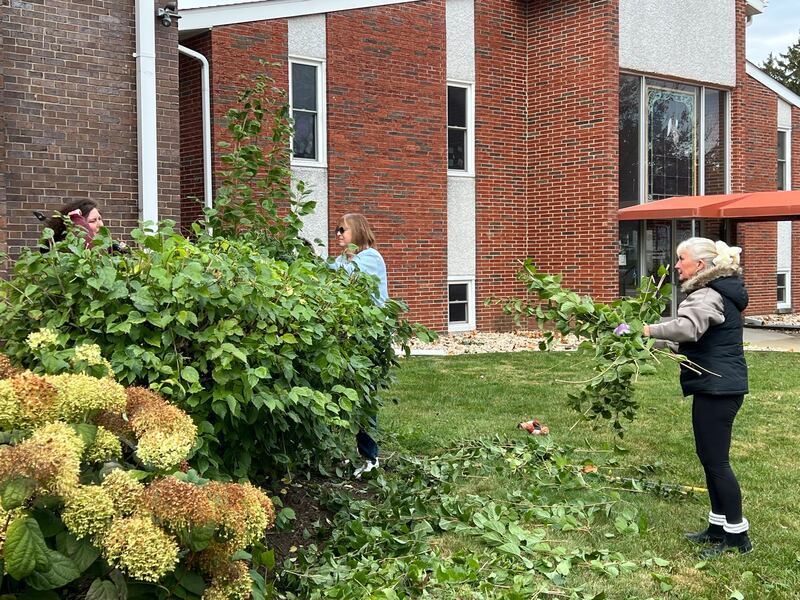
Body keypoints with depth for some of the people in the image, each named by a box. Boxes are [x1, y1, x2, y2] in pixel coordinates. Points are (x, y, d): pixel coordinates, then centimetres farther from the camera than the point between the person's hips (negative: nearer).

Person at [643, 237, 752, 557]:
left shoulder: (708, 296, -17)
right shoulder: (720, 292, 17)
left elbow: (688, 327, -37)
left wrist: (647, 330, -31)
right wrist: (667, 344, 12)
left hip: (716, 388, -11)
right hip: (720, 384, 11)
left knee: (715, 460, -4)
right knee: (711, 458, 16)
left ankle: (737, 535, 4)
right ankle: (719, 527, 25)